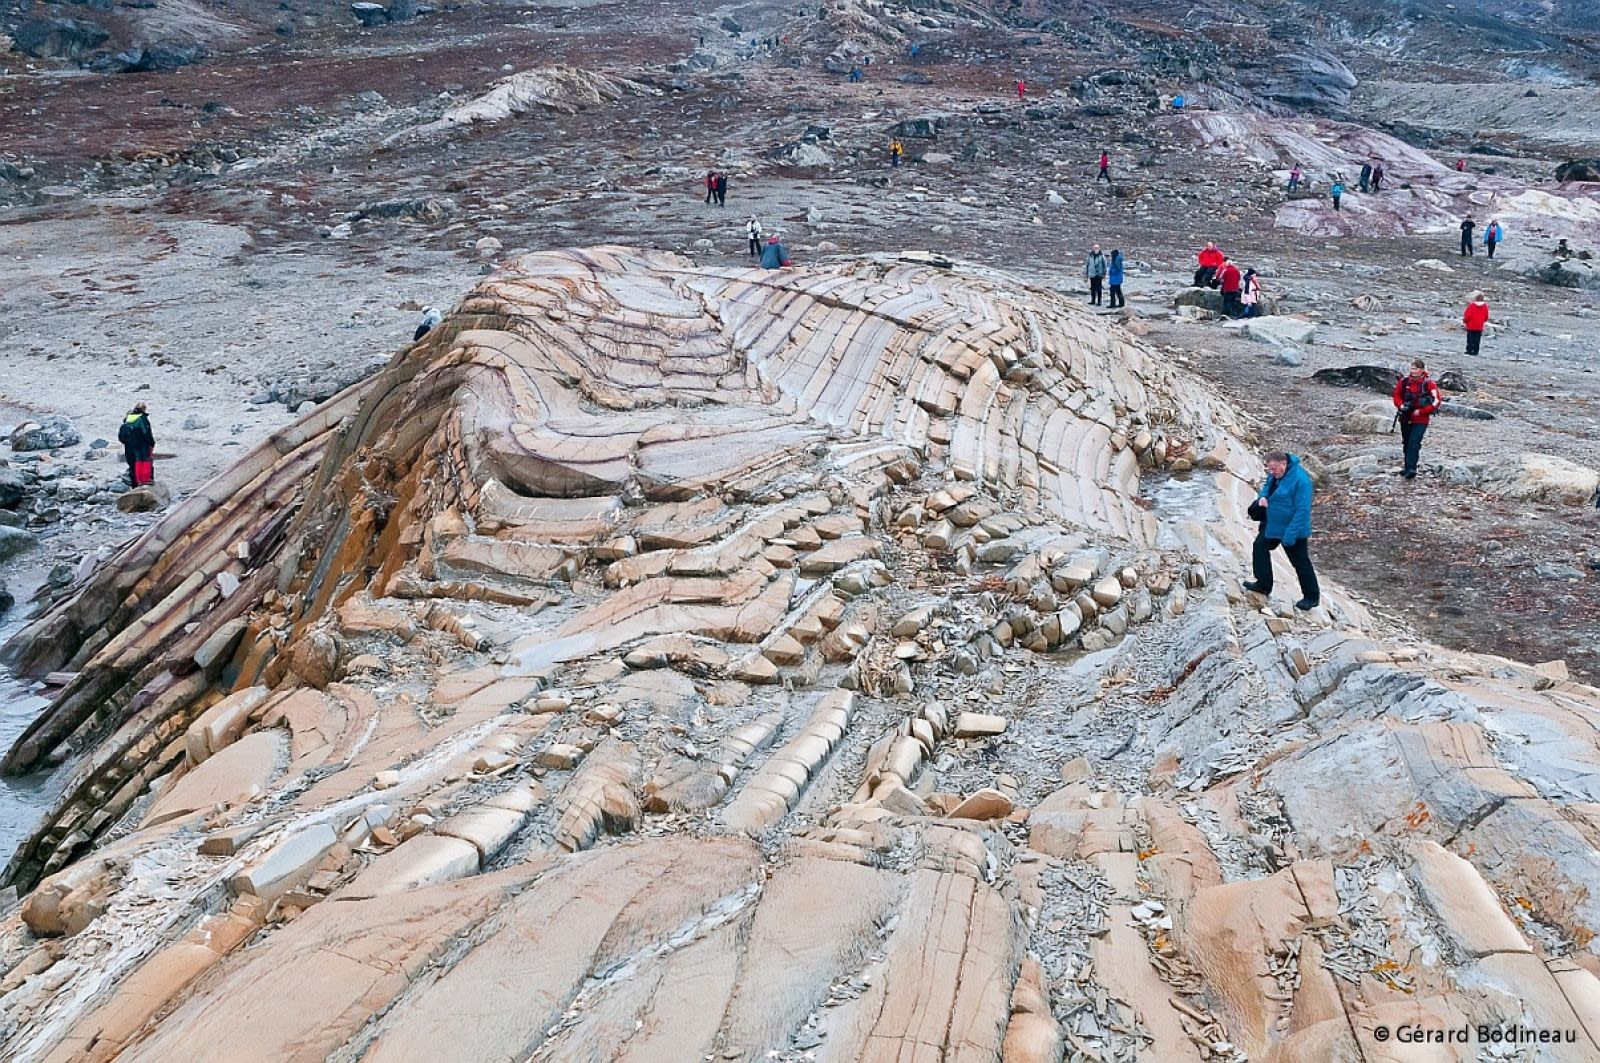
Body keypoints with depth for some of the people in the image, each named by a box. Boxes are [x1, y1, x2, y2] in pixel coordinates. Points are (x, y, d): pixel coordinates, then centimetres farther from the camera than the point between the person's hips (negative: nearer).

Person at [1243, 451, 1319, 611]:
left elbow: (1302, 510, -28)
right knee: (1260, 548, 17)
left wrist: (1290, 534, -28)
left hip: (1293, 530, -9)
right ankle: (1263, 585, 32)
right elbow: (1267, 487, 18)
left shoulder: (1300, 479, -29)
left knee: (1300, 562, 3)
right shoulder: (1274, 475, -3)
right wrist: (1262, 497, -8)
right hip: (1272, 524, 9)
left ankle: (1312, 597, 18)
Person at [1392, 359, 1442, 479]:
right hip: (1405, 418, 5)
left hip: (1420, 420, -5)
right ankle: (1408, 467, 27)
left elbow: (1436, 401, -12)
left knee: (1414, 444, -15)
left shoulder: (1429, 383, -11)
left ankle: (1411, 469, -18)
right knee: (1406, 443, 14)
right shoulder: (1404, 381, -1)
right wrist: (1401, 405, -12)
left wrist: (1421, 412, -16)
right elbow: (1397, 396, 9)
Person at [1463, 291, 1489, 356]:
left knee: (1470, 339, 3)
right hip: (1479, 327, 4)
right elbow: (1486, 317, 7)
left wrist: (1464, 321, 5)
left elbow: (1467, 315, -13)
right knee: (1477, 339, 6)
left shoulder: (1471, 305, -14)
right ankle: (1475, 351, 6)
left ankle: (1469, 350, 2)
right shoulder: (1485, 306, 1)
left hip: (1471, 326, -4)